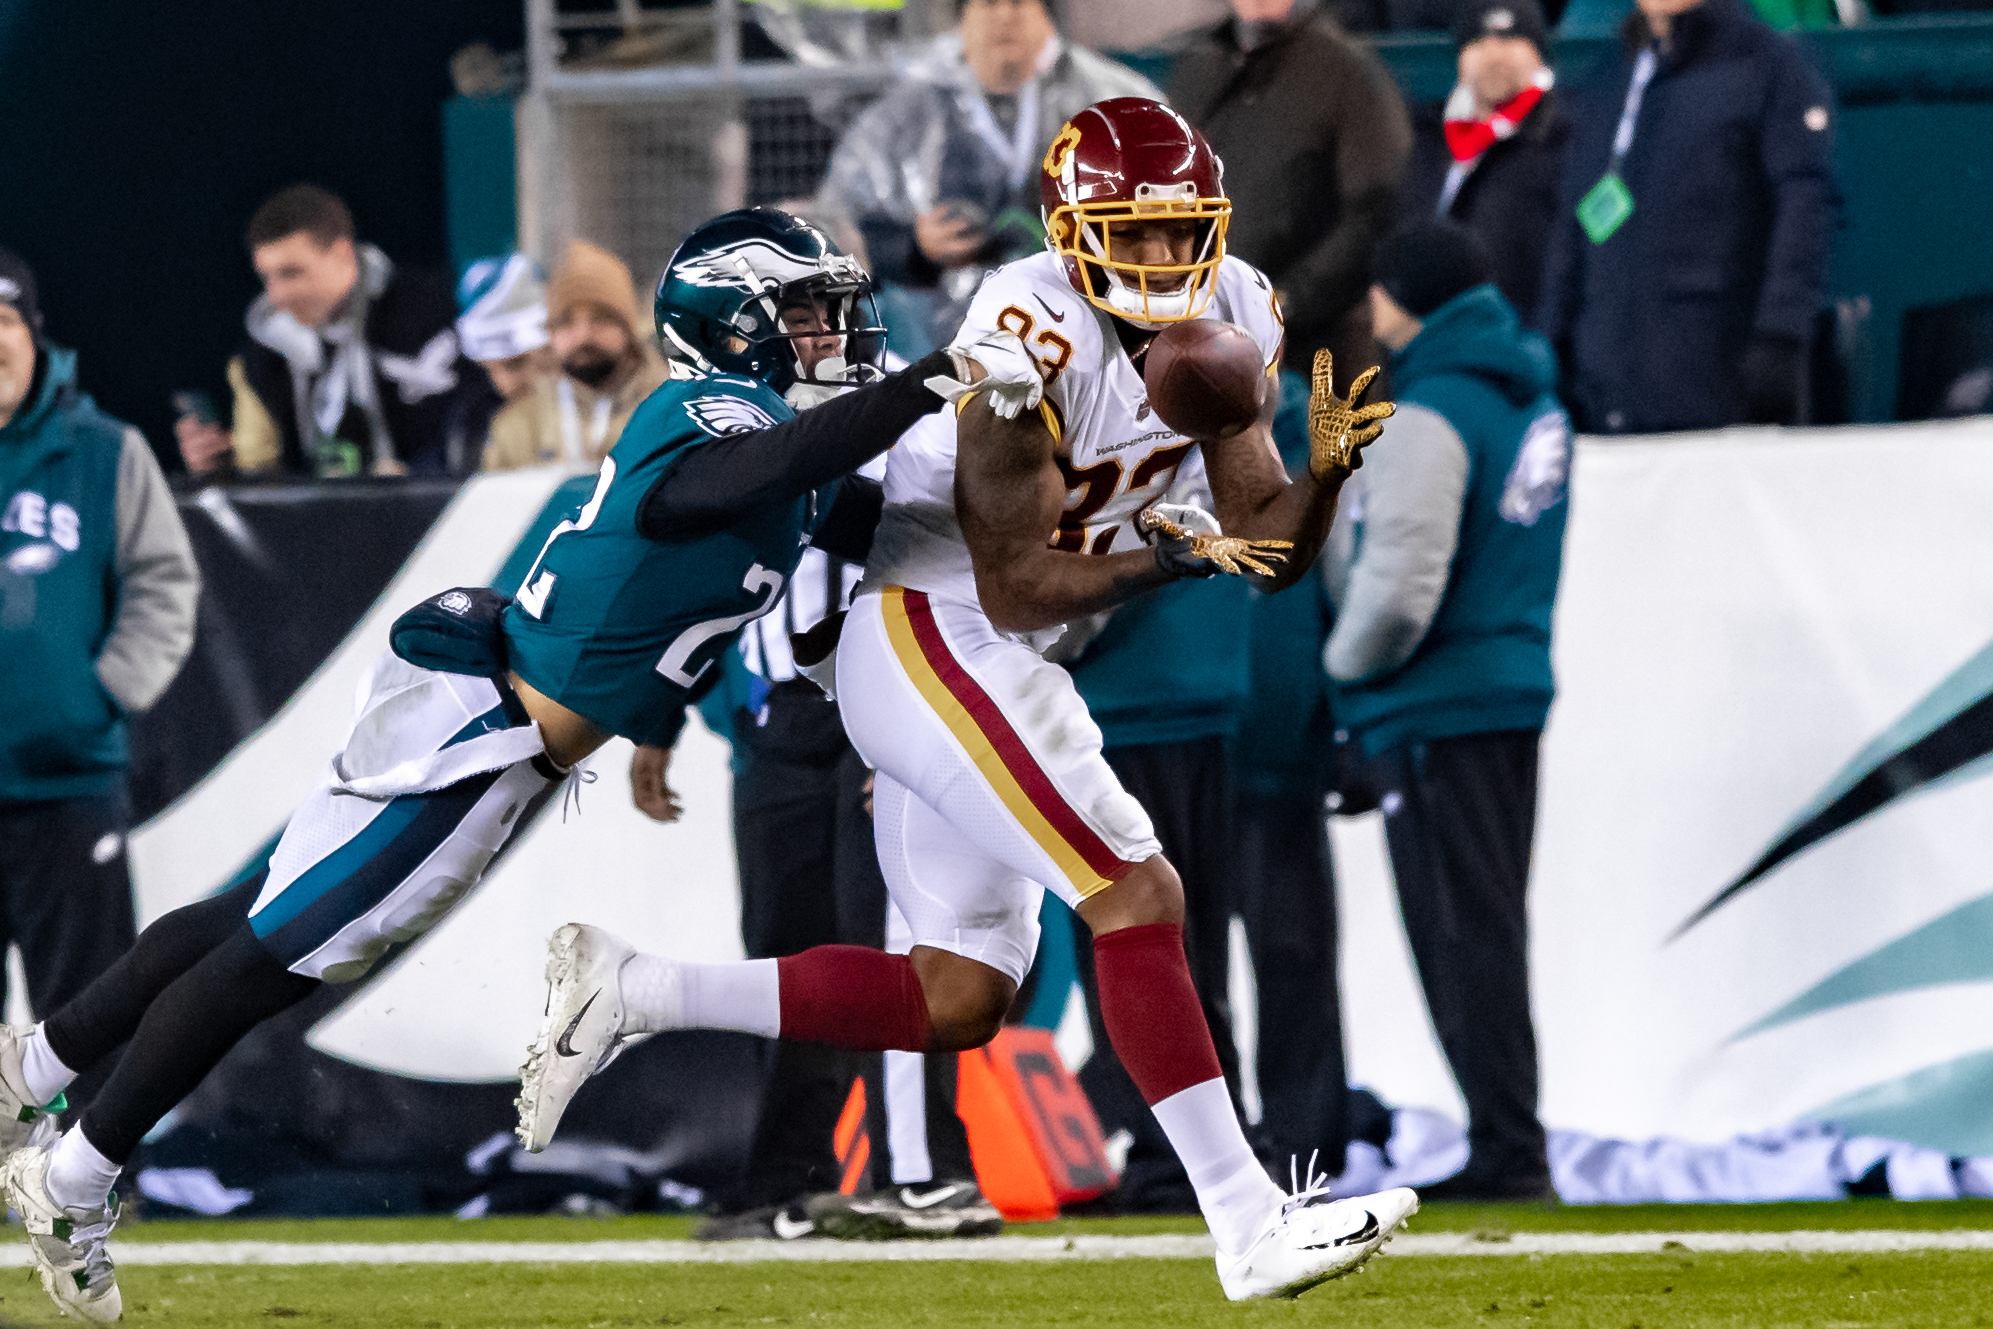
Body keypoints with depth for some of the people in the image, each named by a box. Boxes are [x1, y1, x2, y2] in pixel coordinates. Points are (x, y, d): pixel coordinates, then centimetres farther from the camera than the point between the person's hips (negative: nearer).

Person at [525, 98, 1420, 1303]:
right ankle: (1249, 1225, -18)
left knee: (960, 1000, 10)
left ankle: (626, 992, 13)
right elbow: (1016, 588, -19)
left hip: (991, 664, 9)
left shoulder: (1227, 317, 3)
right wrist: (1171, 558, -26)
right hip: (932, 640, -9)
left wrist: (1326, 471, -16)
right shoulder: (1036, 339, -22)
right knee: (1139, 898, -17)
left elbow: (1269, 546, 3)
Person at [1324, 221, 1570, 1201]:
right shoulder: (1534, 394, 11)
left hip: (1438, 711, -9)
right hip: (1518, 688, 9)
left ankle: (1506, 1149, -5)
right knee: (1490, 928, 15)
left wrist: (1346, 661, -4)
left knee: (1463, 934, -4)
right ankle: (1511, 1147, 19)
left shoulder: (1429, 414, -17)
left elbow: (1398, 587, -23)